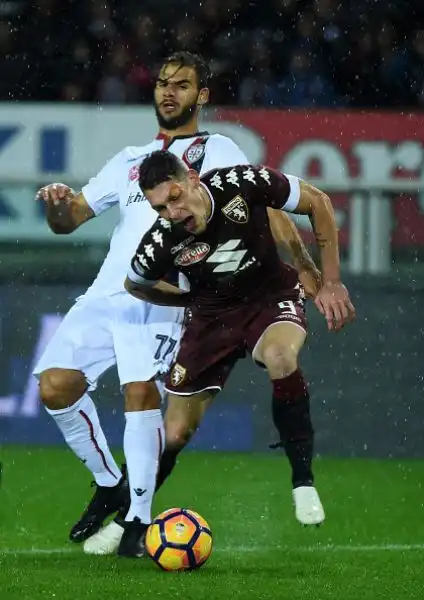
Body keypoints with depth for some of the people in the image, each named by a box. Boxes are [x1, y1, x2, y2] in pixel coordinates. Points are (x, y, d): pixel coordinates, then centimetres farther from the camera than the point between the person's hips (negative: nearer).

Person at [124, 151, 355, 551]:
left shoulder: (243, 184, -28)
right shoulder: (161, 243, -24)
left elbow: (318, 203, -10)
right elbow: (135, 284, 2)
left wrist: (331, 283, -8)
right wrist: (191, 299, 6)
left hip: (272, 296, -1)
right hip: (212, 316, 1)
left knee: (280, 357, -37)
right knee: (175, 435, 0)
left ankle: (303, 481, -21)